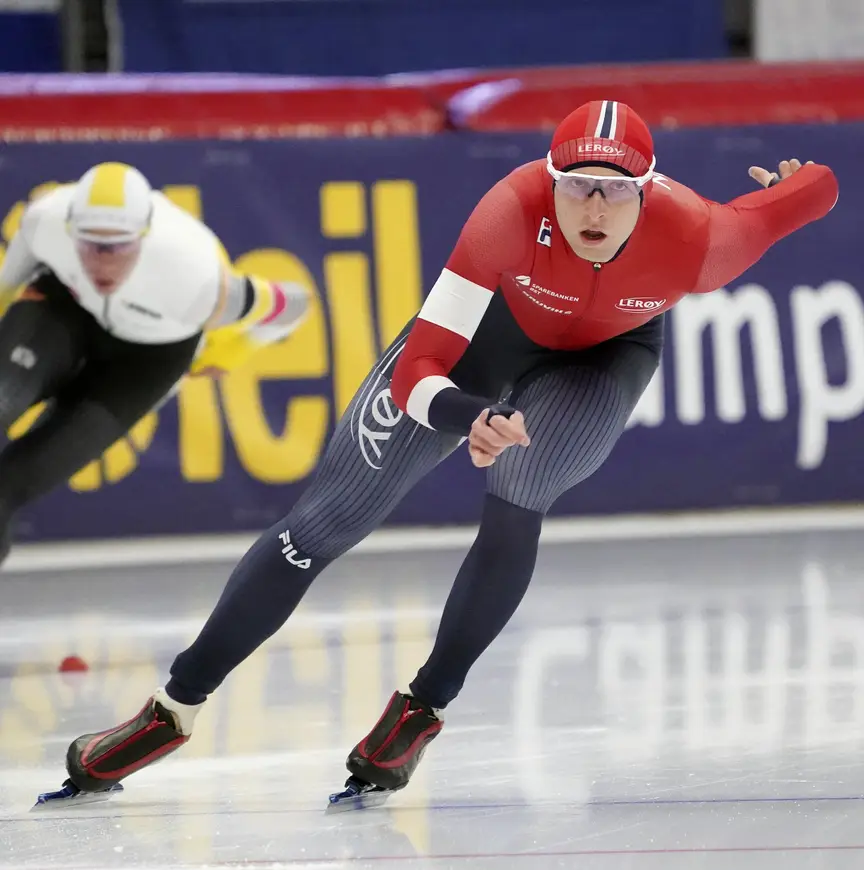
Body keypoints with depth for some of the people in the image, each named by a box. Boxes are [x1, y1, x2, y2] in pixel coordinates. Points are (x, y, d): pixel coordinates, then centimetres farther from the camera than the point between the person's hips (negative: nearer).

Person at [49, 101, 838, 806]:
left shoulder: (693, 240, -38)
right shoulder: (515, 211, -40)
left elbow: (815, 190, -18)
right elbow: (415, 372, -39)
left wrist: (791, 184, 4)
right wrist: (467, 418, -59)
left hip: (606, 351, 0)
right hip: (490, 325, 0)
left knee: (515, 503, -29)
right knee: (325, 522, -1)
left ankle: (423, 708, -8)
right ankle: (175, 709, 10)